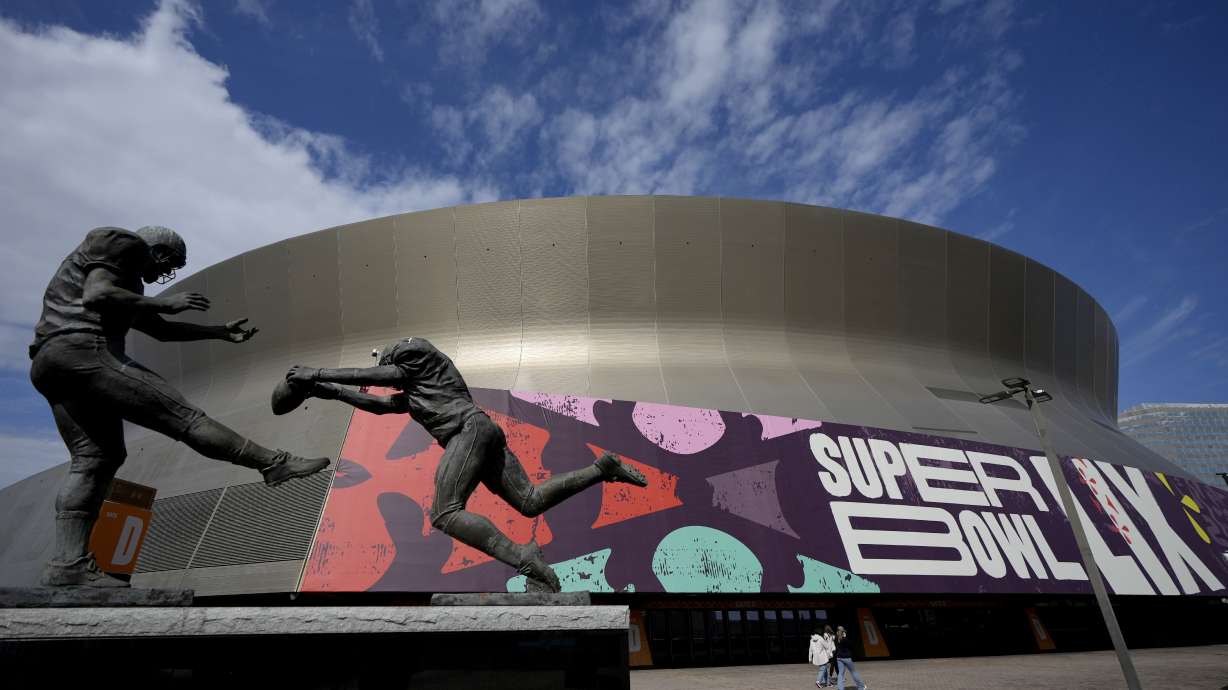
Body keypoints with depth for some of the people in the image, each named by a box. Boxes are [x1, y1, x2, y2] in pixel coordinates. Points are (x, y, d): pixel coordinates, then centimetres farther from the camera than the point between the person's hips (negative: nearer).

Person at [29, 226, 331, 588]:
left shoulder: (124, 278, 32)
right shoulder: (122, 242, 3)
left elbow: (161, 329, 34)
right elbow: (96, 295, -15)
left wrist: (221, 332, 35)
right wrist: (166, 302, -8)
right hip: (84, 351, -10)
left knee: (94, 458, 5)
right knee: (181, 415, -13)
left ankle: (69, 565, -1)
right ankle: (274, 463, -12)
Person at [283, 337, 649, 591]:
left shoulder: (420, 355, 12)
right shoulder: (412, 393, 37)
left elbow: (372, 376, 6)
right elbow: (379, 404, 39)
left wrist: (317, 374, 12)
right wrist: (331, 392, 36)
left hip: (471, 428, -10)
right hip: (486, 434, 10)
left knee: (444, 514, -23)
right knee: (530, 501, 0)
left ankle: (523, 559, -40)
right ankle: (603, 467, -2)